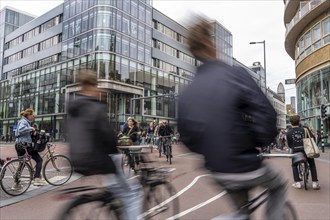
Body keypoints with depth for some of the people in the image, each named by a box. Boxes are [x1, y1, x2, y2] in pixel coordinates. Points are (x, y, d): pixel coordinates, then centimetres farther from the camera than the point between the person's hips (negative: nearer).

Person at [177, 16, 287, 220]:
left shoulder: (186, 93, -1)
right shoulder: (236, 74, -17)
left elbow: (186, 136, 4)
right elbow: (266, 114, -21)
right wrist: (259, 142, -2)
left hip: (219, 173, 5)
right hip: (247, 168, -5)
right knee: (280, 185, 28)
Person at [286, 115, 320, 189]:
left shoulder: (289, 133, -3)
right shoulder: (305, 128, -3)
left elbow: (289, 145, 3)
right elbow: (313, 138, -3)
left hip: (296, 152, 0)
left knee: (294, 166, 22)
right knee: (312, 165, 23)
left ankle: (297, 183, 12)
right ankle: (315, 183, 16)